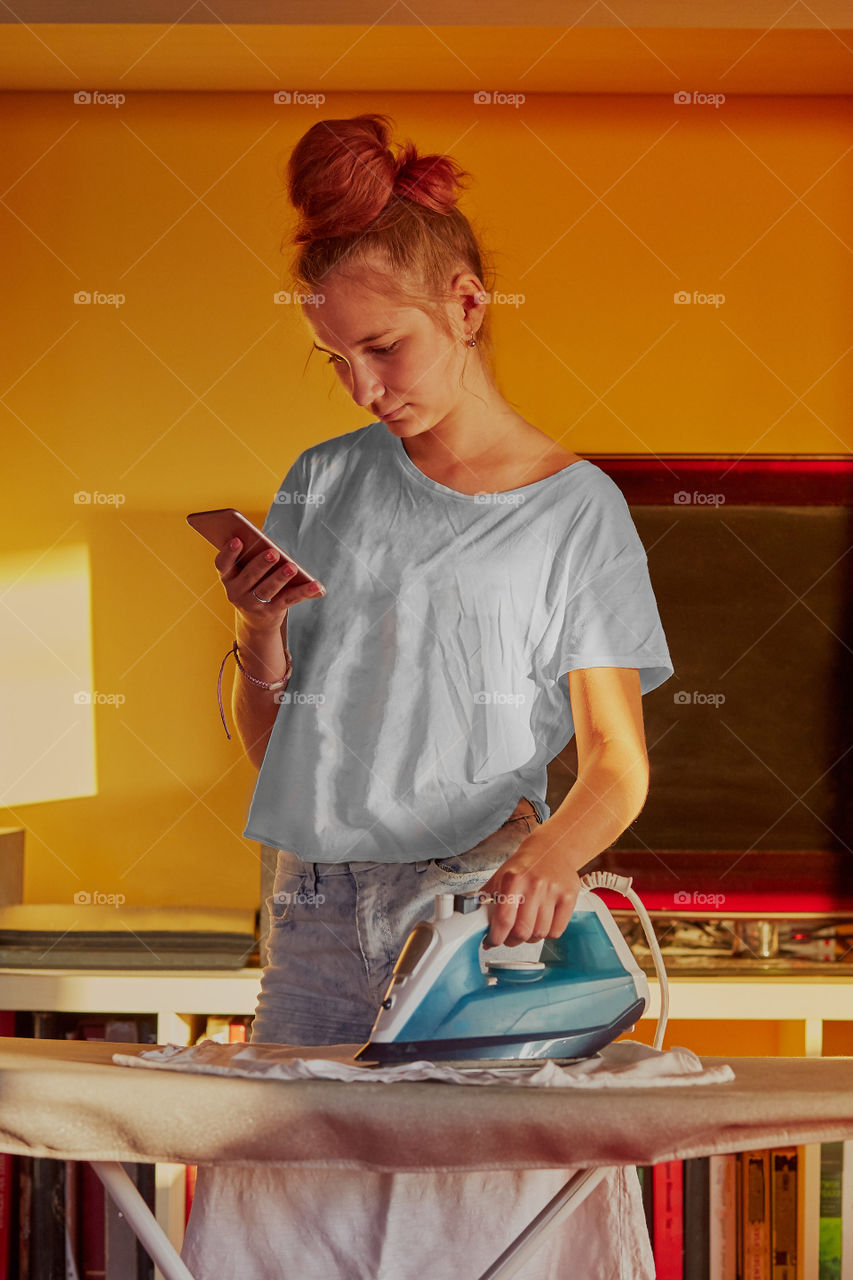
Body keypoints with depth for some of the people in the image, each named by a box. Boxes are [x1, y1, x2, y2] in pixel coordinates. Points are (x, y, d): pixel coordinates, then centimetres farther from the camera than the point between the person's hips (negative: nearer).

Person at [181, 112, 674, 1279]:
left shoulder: (575, 508, 2)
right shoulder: (324, 486, 12)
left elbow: (617, 764, -1)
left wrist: (550, 852, -22)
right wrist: (261, 641, -4)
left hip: (487, 919, -3)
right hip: (318, 924, 3)